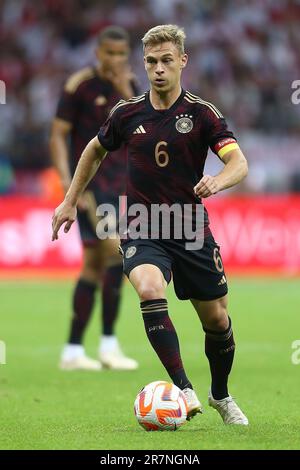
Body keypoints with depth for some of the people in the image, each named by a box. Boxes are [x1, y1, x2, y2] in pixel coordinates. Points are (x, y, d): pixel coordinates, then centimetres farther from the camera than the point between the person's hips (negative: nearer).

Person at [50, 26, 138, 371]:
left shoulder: (129, 83, 10)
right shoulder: (79, 85, -8)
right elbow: (58, 136, -7)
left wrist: (126, 93, -11)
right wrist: (67, 181, -16)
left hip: (116, 185, 7)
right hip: (89, 184, -7)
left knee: (95, 264, 7)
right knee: (116, 253, -18)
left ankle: (72, 351, 12)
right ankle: (108, 345, -12)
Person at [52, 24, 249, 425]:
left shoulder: (202, 113, -7)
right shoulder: (127, 113, 0)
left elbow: (239, 163, -18)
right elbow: (95, 150, 19)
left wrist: (217, 181, -40)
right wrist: (70, 202, 19)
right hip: (141, 230, 0)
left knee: (216, 320, 7)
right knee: (150, 290, -31)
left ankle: (220, 395, 36)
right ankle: (184, 390, -31)